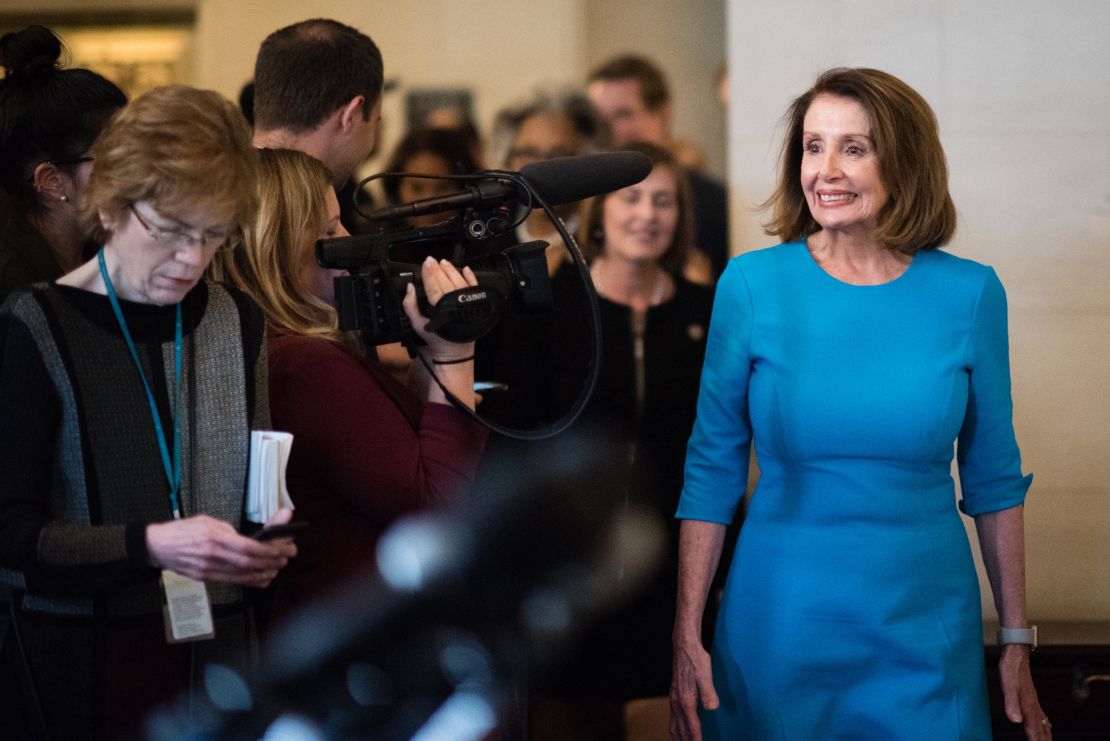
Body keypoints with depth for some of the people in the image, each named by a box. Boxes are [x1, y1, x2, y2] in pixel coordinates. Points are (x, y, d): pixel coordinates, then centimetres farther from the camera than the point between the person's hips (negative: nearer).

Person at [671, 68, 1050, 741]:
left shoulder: (970, 294, -2)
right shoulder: (752, 285, -5)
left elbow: (994, 478, 7)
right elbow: (712, 466, 0)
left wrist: (1017, 640, 7)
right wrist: (687, 635, -4)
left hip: (926, 631, 1)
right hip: (779, 627, -1)